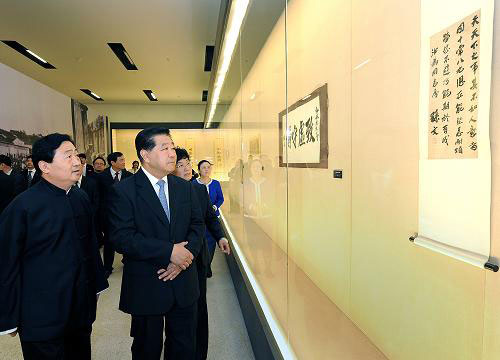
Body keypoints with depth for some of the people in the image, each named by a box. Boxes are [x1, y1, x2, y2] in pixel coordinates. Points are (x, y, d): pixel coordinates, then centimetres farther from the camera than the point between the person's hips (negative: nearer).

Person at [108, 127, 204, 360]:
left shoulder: (185, 187, 4)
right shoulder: (123, 191, -12)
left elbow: (197, 225, 5)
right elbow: (121, 237, -20)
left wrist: (187, 253, -14)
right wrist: (169, 251, -23)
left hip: (184, 285, 4)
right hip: (146, 287, -4)